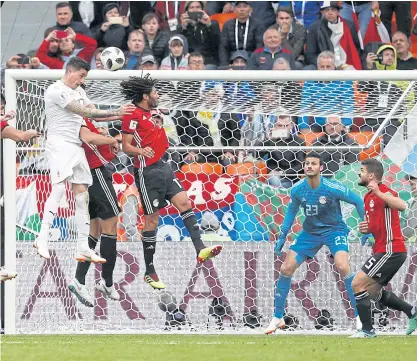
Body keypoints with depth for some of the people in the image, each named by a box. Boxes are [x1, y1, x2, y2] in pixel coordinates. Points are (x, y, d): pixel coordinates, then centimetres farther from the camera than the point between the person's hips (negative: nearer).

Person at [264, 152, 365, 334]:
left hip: (334, 229, -5)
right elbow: (292, 210, 10)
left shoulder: (332, 188, -24)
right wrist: (282, 237, 9)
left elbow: (358, 201, -11)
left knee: (342, 266, -29)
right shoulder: (297, 189, -10)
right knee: (286, 268, -3)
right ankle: (278, 318, 13)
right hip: (310, 232, 5)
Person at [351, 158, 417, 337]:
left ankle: (367, 330, -5)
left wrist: (379, 192, -42)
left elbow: (402, 206, -37)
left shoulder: (384, 192, -15)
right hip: (382, 250, 11)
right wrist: (365, 229, 4)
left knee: (357, 284, -11)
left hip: (390, 250, -11)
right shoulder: (368, 197, 15)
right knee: (373, 291, 20)